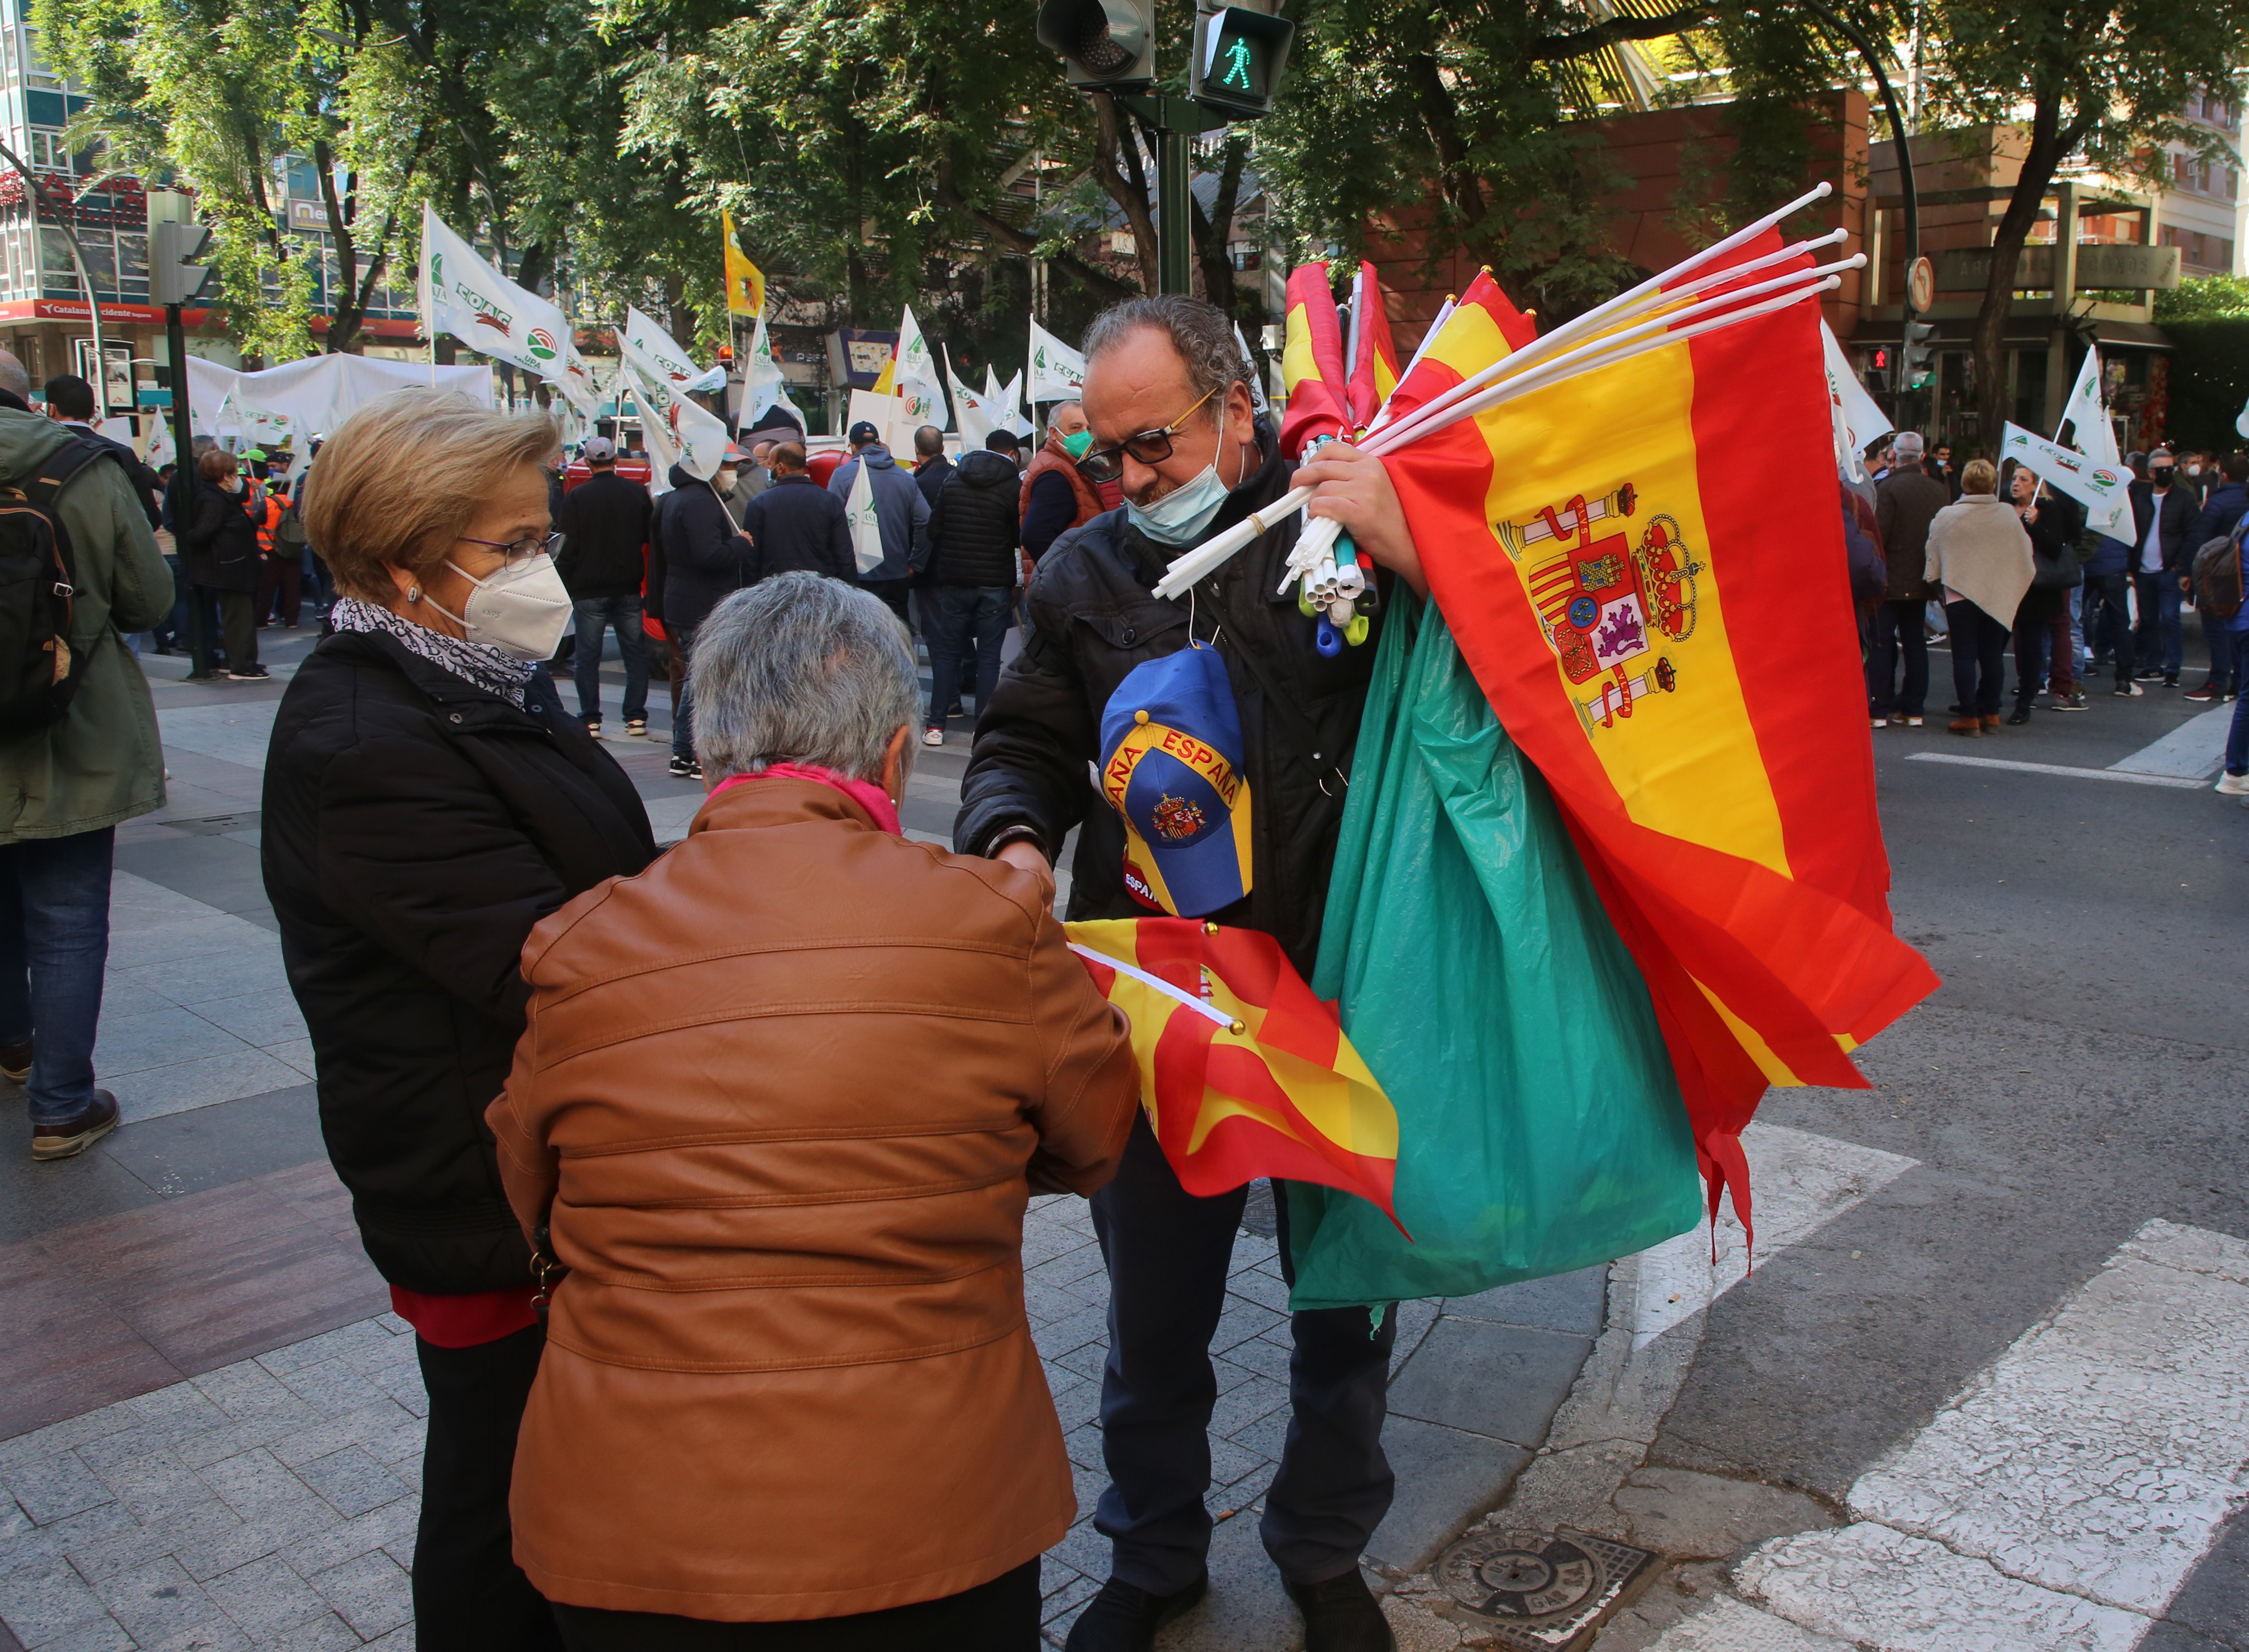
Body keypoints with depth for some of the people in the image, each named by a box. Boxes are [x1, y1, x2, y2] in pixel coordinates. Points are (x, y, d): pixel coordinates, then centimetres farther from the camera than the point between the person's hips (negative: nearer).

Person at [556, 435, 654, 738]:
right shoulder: (638, 492, 0)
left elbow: (569, 547, -9)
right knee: (635, 653, 9)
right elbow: (651, 537, 7)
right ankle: (636, 717, 7)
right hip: (630, 588, 3)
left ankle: (590, 720, 4)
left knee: (588, 656, 4)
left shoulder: (577, 497, -9)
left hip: (589, 590, -3)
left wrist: (561, 584, 0)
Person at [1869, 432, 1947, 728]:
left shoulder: (1888, 487, -15)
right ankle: (1913, 709, 14)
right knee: (1915, 642, 12)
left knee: (1882, 644, 0)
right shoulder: (1940, 490, 2)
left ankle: (1880, 710, -1)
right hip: (1922, 579, 5)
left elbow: (1878, 535, -17)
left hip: (1890, 581, -5)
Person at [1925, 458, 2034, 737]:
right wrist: (2014, 584, 22)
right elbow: (2025, 556, 8)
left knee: (1965, 657, 0)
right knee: (1993, 656, 10)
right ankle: (1990, 713, 14)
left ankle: (1969, 716, -3)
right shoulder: (2009, 515, -2)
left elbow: (1933, 559, 0)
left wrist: (1934, 580, 17)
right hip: (1999, 596, 3)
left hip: (1960, 595, -2)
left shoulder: (1947, 516, -9)